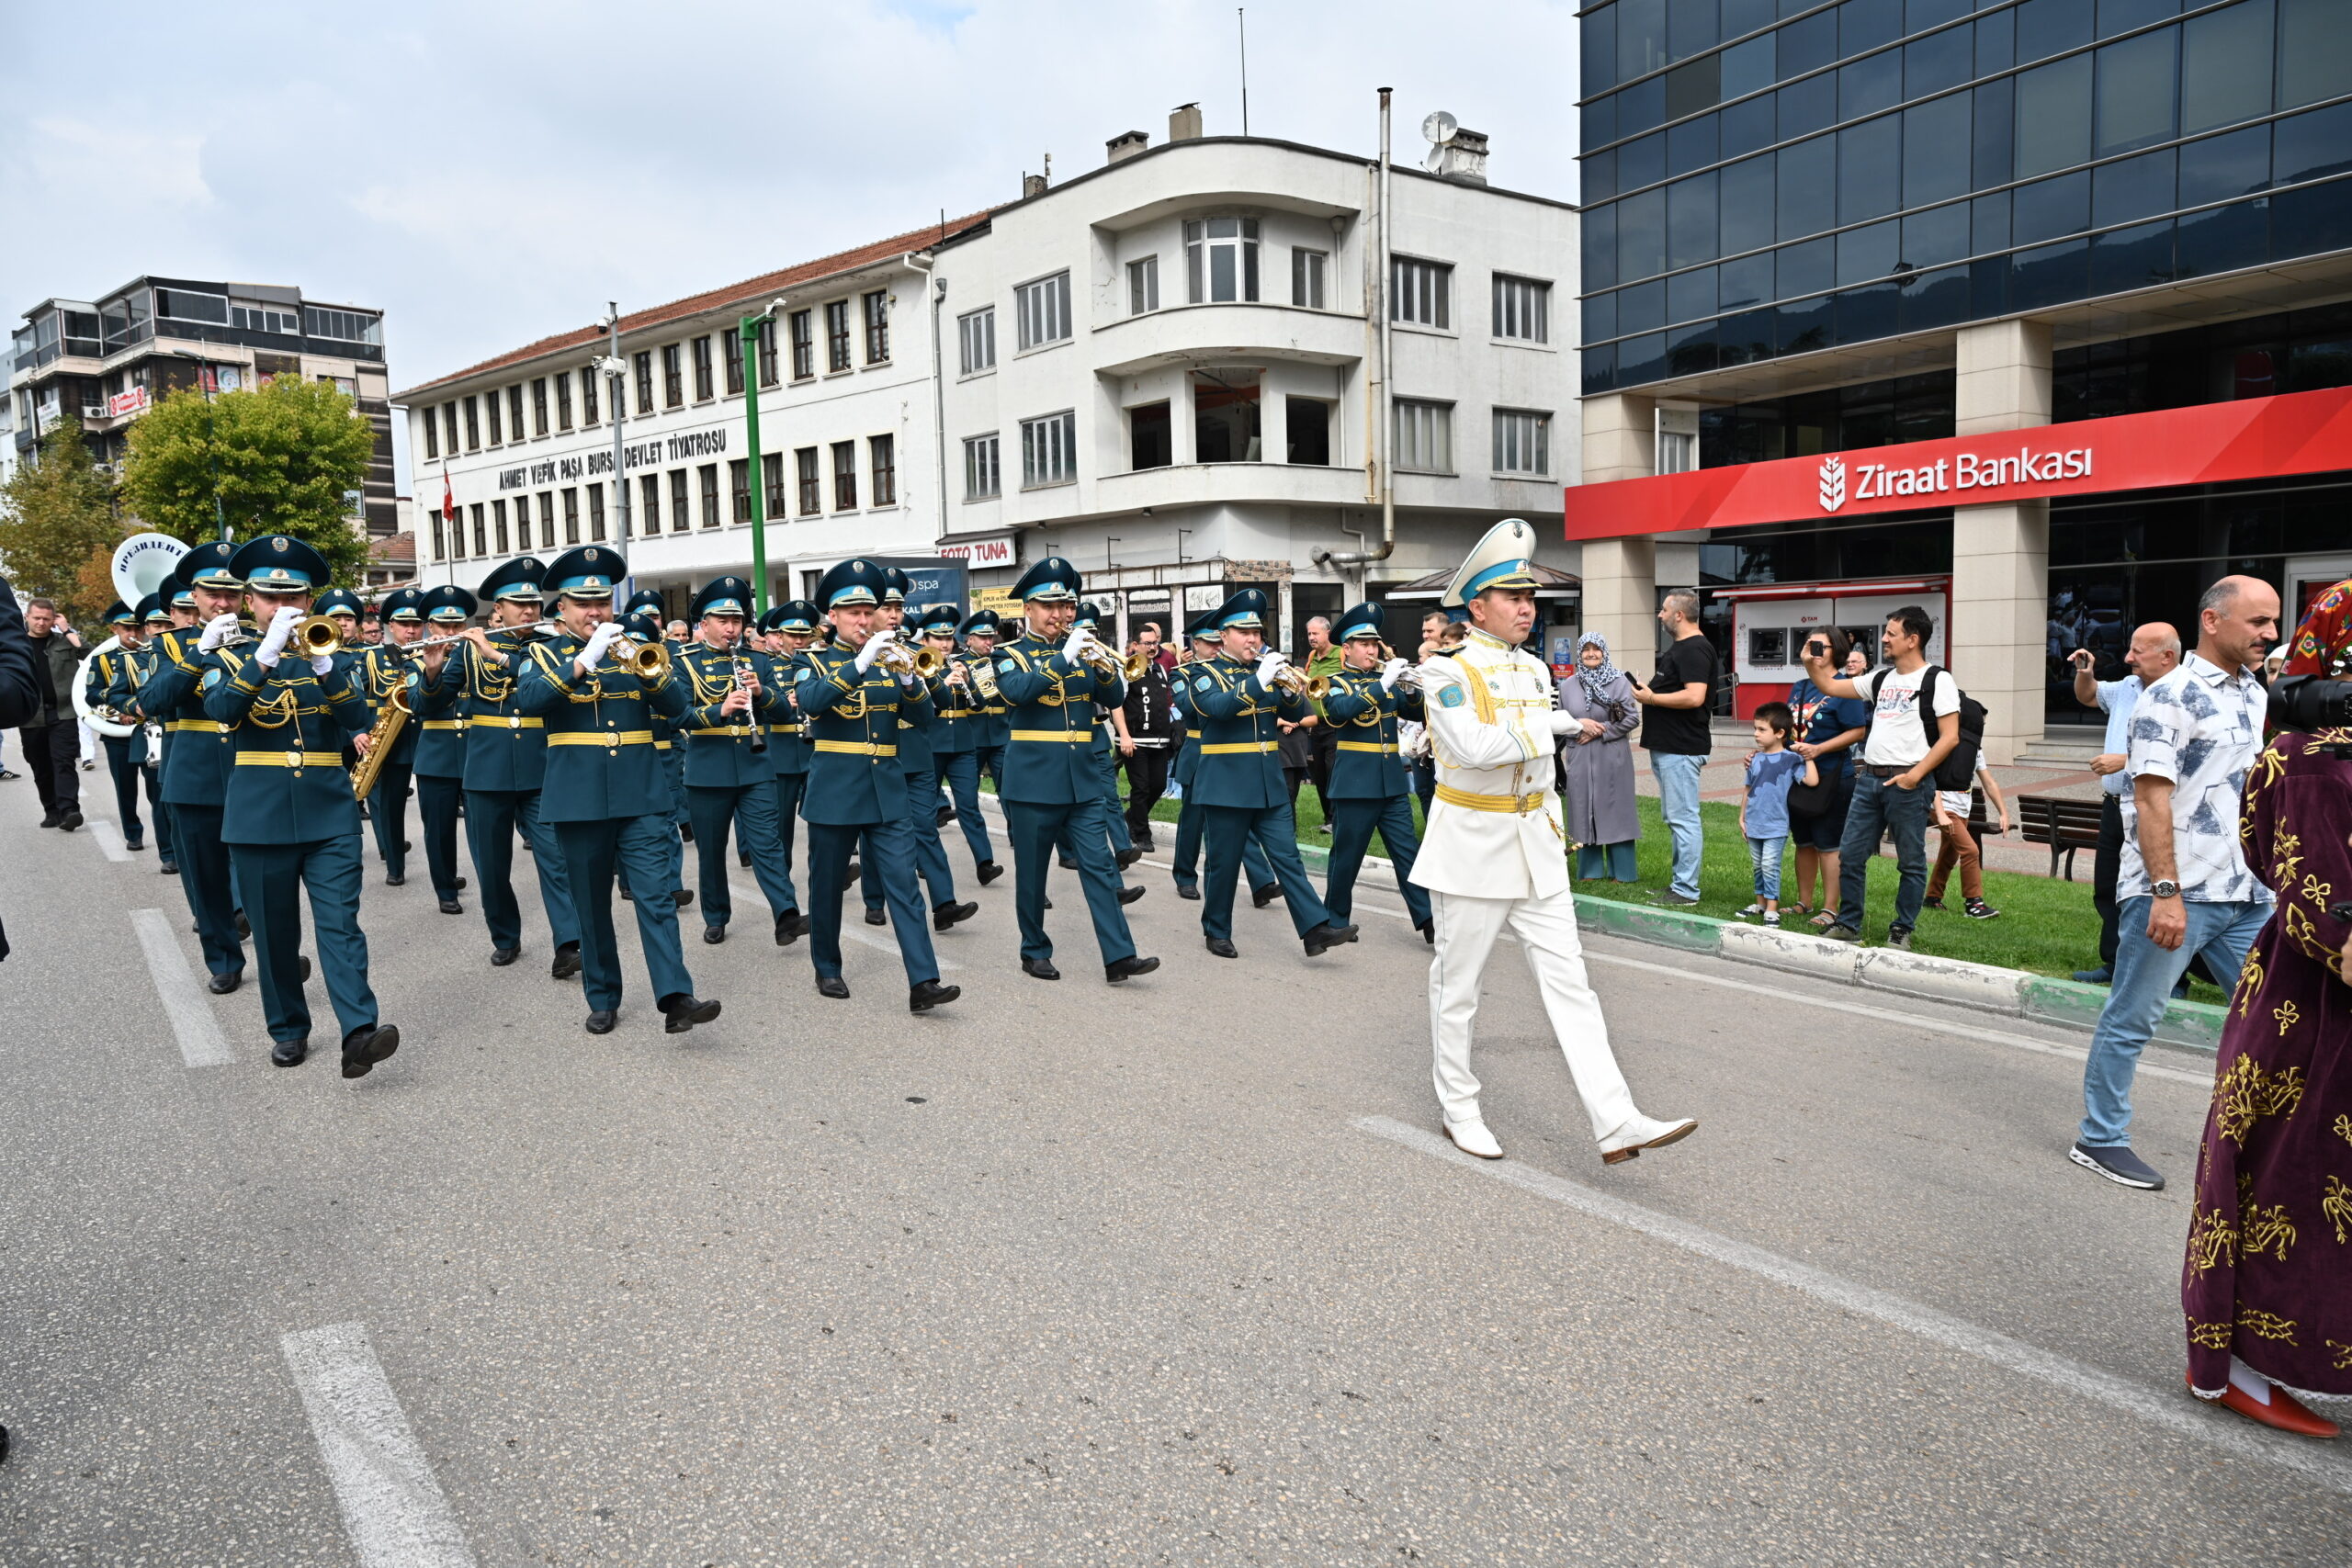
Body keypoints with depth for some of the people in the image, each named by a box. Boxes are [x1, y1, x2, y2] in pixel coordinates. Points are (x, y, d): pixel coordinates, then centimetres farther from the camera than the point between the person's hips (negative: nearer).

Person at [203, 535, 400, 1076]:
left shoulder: (331, 655, 9)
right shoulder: (232, 659, 7)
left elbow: (358, 718, -9)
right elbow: (220, 709, -16)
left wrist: (323, 663, -25)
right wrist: (267, 653, -27)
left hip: (330, 813, 0)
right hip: (259, 816, 1)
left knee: (340, 921, -10)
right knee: (274, 930, 9)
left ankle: (358, 1033, -19)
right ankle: (289, 1030, 22)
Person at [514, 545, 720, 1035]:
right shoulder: (545, 654, 7)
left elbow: (676, 706, 0)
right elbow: (528, 699, -15)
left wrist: (649, 673, -20)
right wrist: (583, 660, -25)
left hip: (641, 795, 1)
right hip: (578, 798, 0)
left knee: (657, 895, -9)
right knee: (591, 904, 8)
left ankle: (675, 998, -15)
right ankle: (602, 1000, 19)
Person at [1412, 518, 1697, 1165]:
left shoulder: (1536, 670, 11)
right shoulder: (1448, 672, -11)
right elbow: (1473, 747, -27)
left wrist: (1552, 823, 15)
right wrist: (1551, 724, -17)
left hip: (1535, 847, 6)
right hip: (1471, 845, -6)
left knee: (1568, 981, 0)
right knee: (1457, 985, 7)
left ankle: (1615, 1123, -2)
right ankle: (1459, 1109, 23)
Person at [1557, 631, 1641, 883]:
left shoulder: (1620, 681, 0)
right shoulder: (1568, 685, 9)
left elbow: (1632, 718, -5)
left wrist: (1600, 731, -11)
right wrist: (1580, 725, -9)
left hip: (1612, 758, -3)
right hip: (1580, 758, 3)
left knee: (1615, 809, 0)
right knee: (1584, 810, 5)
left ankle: (1621, 871, 9)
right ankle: (1589, 870, 14)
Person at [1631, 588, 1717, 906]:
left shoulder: (1694, 649, -16)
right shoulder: (1680, 647, 17)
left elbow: (1694, 697, -27)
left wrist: (1652, 698, -18)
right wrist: (1648, 692, 10)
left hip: (1681, 749, -11)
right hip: (1667, 747, 11)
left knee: (1682, 818, -6)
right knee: (1674, 817, 16)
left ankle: (1685, 890, -1)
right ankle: (1682, 880, 25)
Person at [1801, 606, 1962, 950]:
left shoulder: (1937, 680, -4)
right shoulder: (1881, 678, 15)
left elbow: (1949, 737, -10)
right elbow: (1831, 687, 24)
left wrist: (1915, 775, -17)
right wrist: (1811, 665, 6)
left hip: (1906, 783, -6)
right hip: (1869, 777, 7)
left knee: (1911, 861, 3)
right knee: (1850, 854, 6)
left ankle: (1902, 931, 13)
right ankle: (1848, 925, 16)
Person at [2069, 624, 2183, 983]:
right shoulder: (2127, 688, 12)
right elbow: (2088, 696, 32)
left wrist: (2125, 760, -23)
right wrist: (2084, 672, 12)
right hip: (2115, 806, 9)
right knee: (2106, 889, 15)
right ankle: (2113, 963, 26)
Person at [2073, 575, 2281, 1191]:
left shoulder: (2256, 694, 14)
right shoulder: (2172, 696, -11)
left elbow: (2258, 788, 23)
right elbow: (2151, 799, -17)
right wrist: (2166, 893, -22)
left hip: (2248, 894, 8)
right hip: (2174, 895, -8)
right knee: (2131, 1019, 2)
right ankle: (2100, 1139, 13)